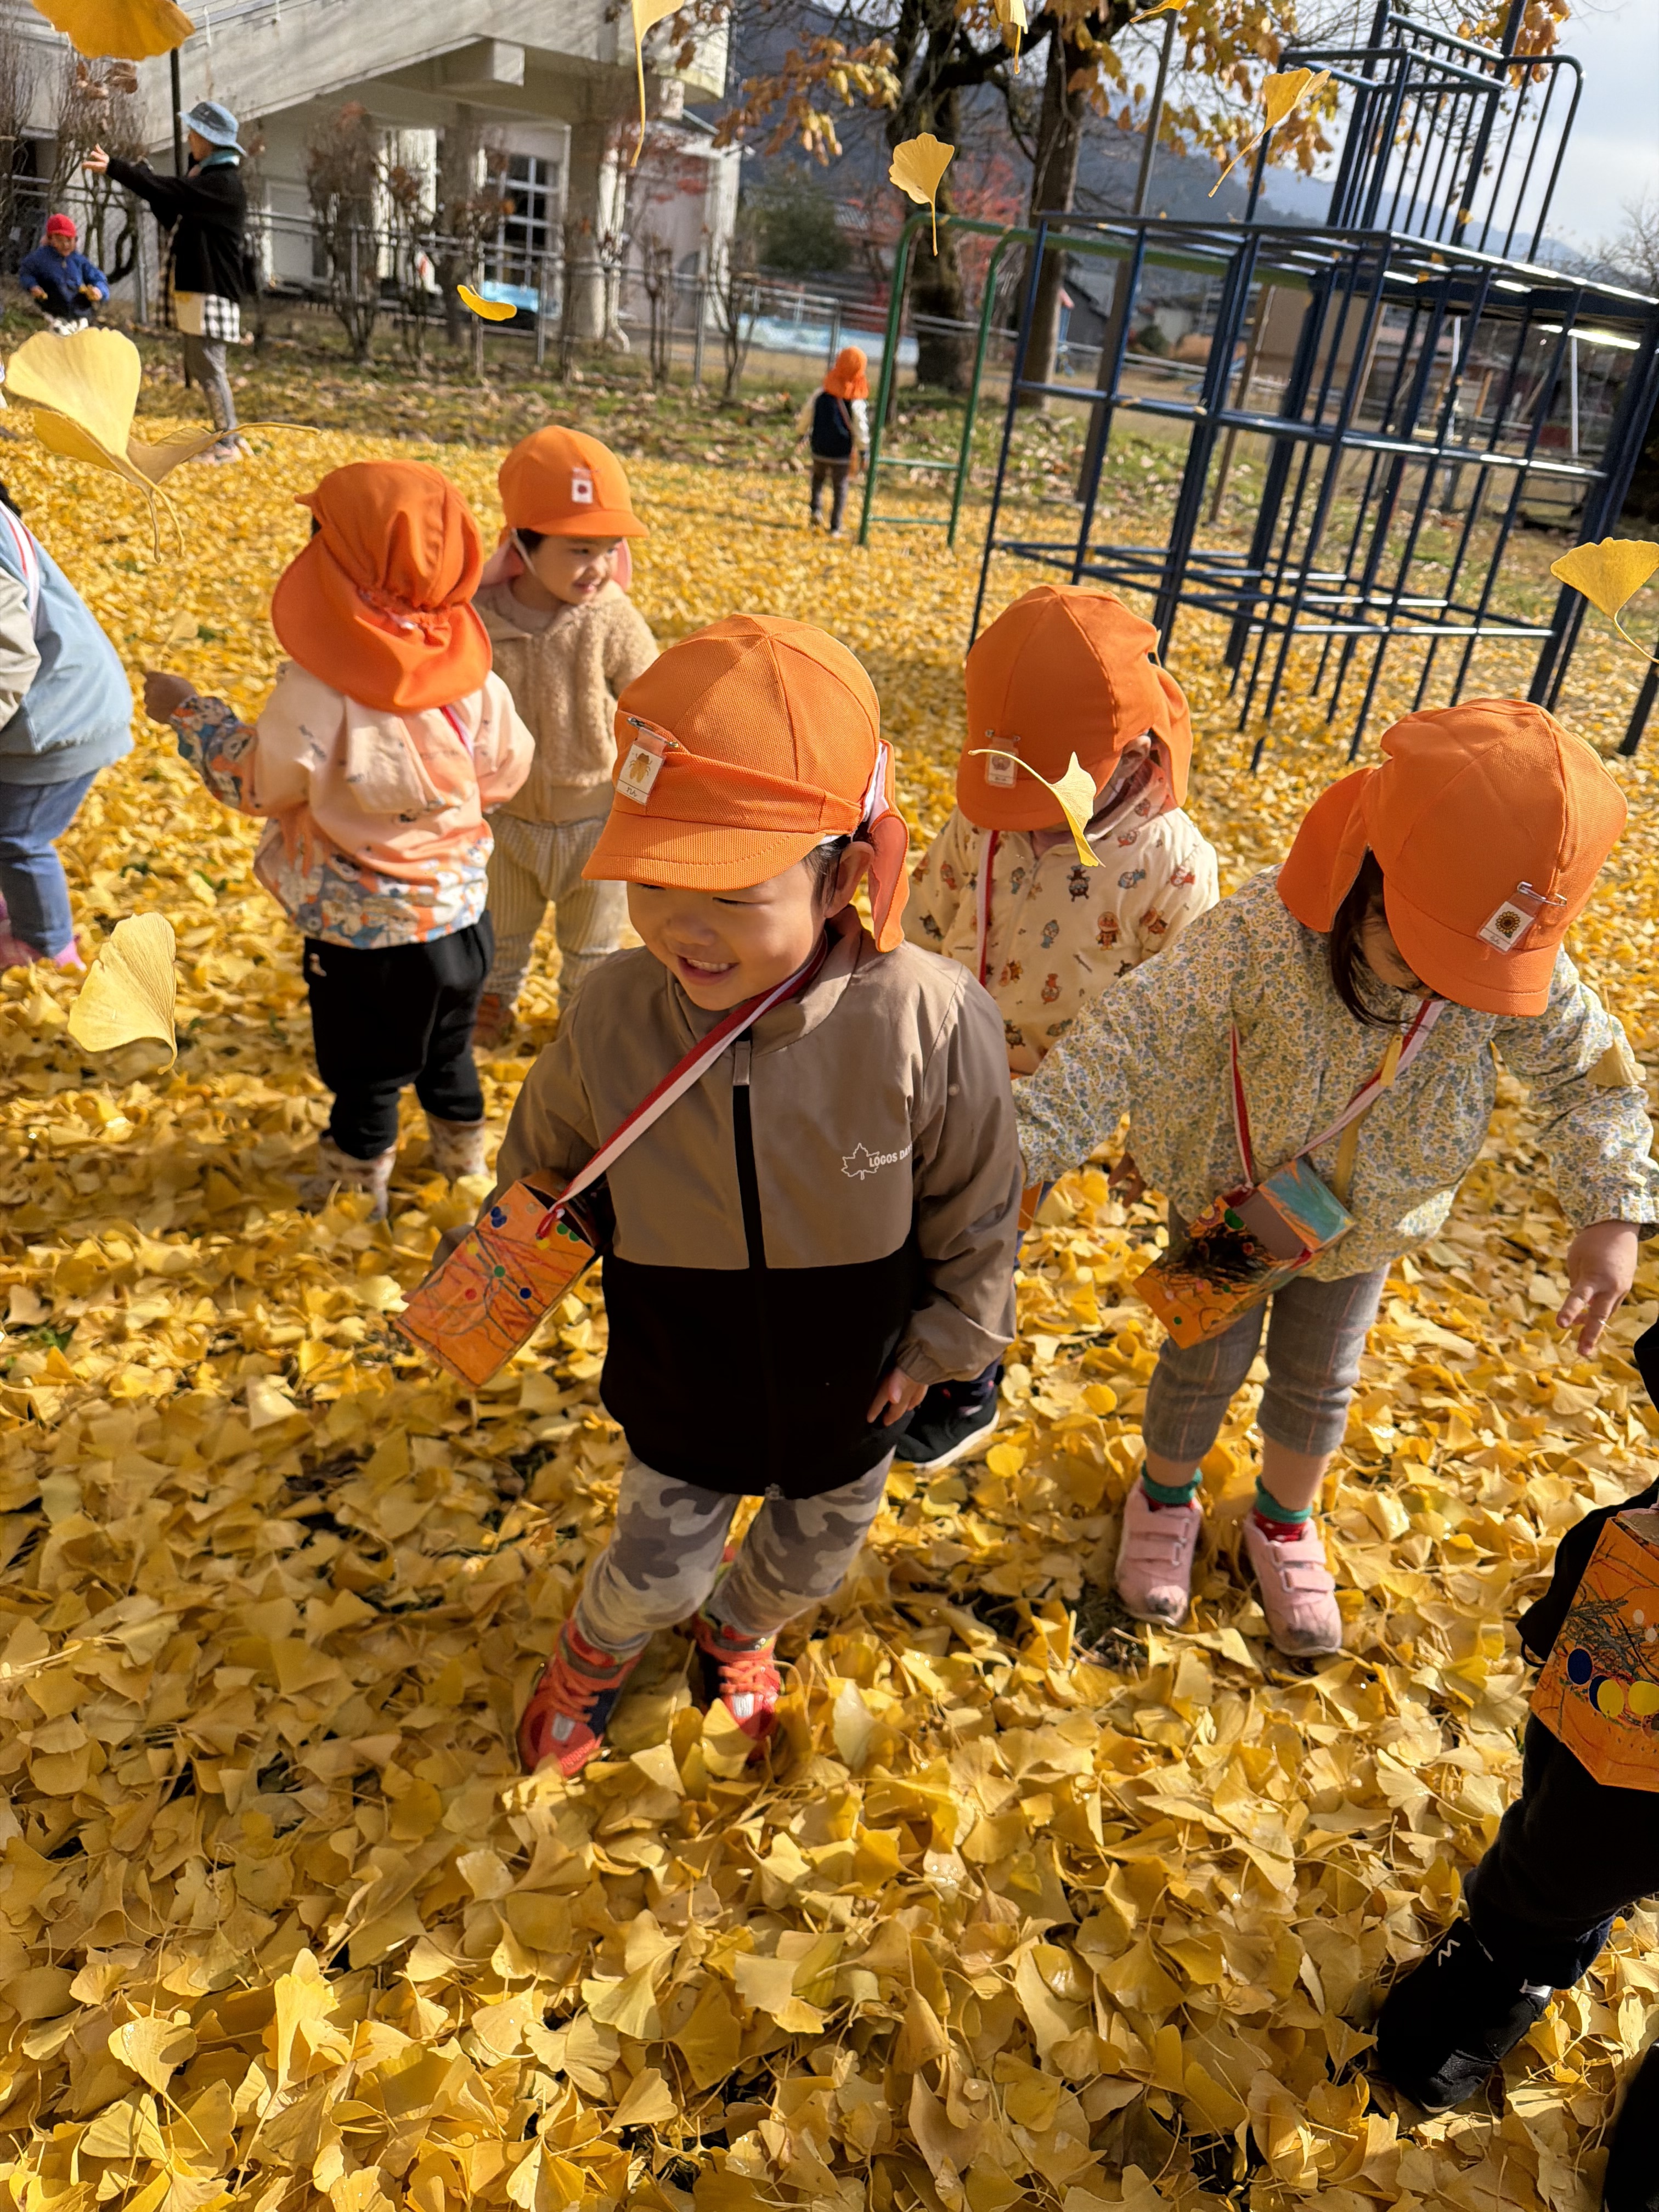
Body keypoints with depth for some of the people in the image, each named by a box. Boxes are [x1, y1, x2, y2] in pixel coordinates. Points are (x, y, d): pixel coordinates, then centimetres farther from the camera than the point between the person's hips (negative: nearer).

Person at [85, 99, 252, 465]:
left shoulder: (225, 183, -12)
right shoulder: (204, 177, 18)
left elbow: (171, 192, -21)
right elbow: (174, 218, 20)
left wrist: (115, 168, -20)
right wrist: (142, 176, 10)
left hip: (212, 291, -10)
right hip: (194, 288, 10)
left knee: (209, 368, -10)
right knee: (199, 367, 12)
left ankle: (227, 445, -5)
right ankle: (228, 434, 19)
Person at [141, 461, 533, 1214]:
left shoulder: (319, 688, -24)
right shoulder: (470, 673, -11)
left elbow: (260, 784, -11)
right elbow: (507, 771, 2)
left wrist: (190, 715, 3)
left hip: (362, 931, -5)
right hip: (460, 909, 5)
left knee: (364, 1072, 16)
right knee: (447, 1047, 26)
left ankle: (358, 1189, 35)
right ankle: (463, 1160, 46)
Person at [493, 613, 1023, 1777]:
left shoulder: (929, 1022, -33)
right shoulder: (614, 1012, -25)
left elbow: (977, 1206, -14)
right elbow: (544, 1157, -1)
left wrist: (945, 1340, -3)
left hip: (852, 1383, 1)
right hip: (682, 1381, 0)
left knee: (814, 1555, 27)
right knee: (657, 1569, 18)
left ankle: (740, 1629, 64)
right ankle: (597, 1648, 56)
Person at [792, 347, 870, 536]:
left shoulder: (820, 395, -8)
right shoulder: (858, 403, -14)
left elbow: (805, 418, 2)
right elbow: (861, 430, -10)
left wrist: (800, 435, 20)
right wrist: (863, 452, 2)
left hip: (819, 450, 2)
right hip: (843, 454, -2)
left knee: (818, 477, 29)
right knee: (840, 488, 11)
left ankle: (814, 508, 11)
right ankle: (835, 527, 10)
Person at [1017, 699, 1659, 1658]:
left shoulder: (1523, 971, -25)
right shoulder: (1261, 934, -37)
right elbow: (1126, 1043, -34)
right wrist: (1026, 1155, -40)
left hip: (1369, 1219, 3)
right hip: (1230, 1196, -3)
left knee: (1320, 1375, 23)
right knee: (1205, 1363, 18)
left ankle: (1286, 1520, 52)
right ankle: (1166, 1499, 48)